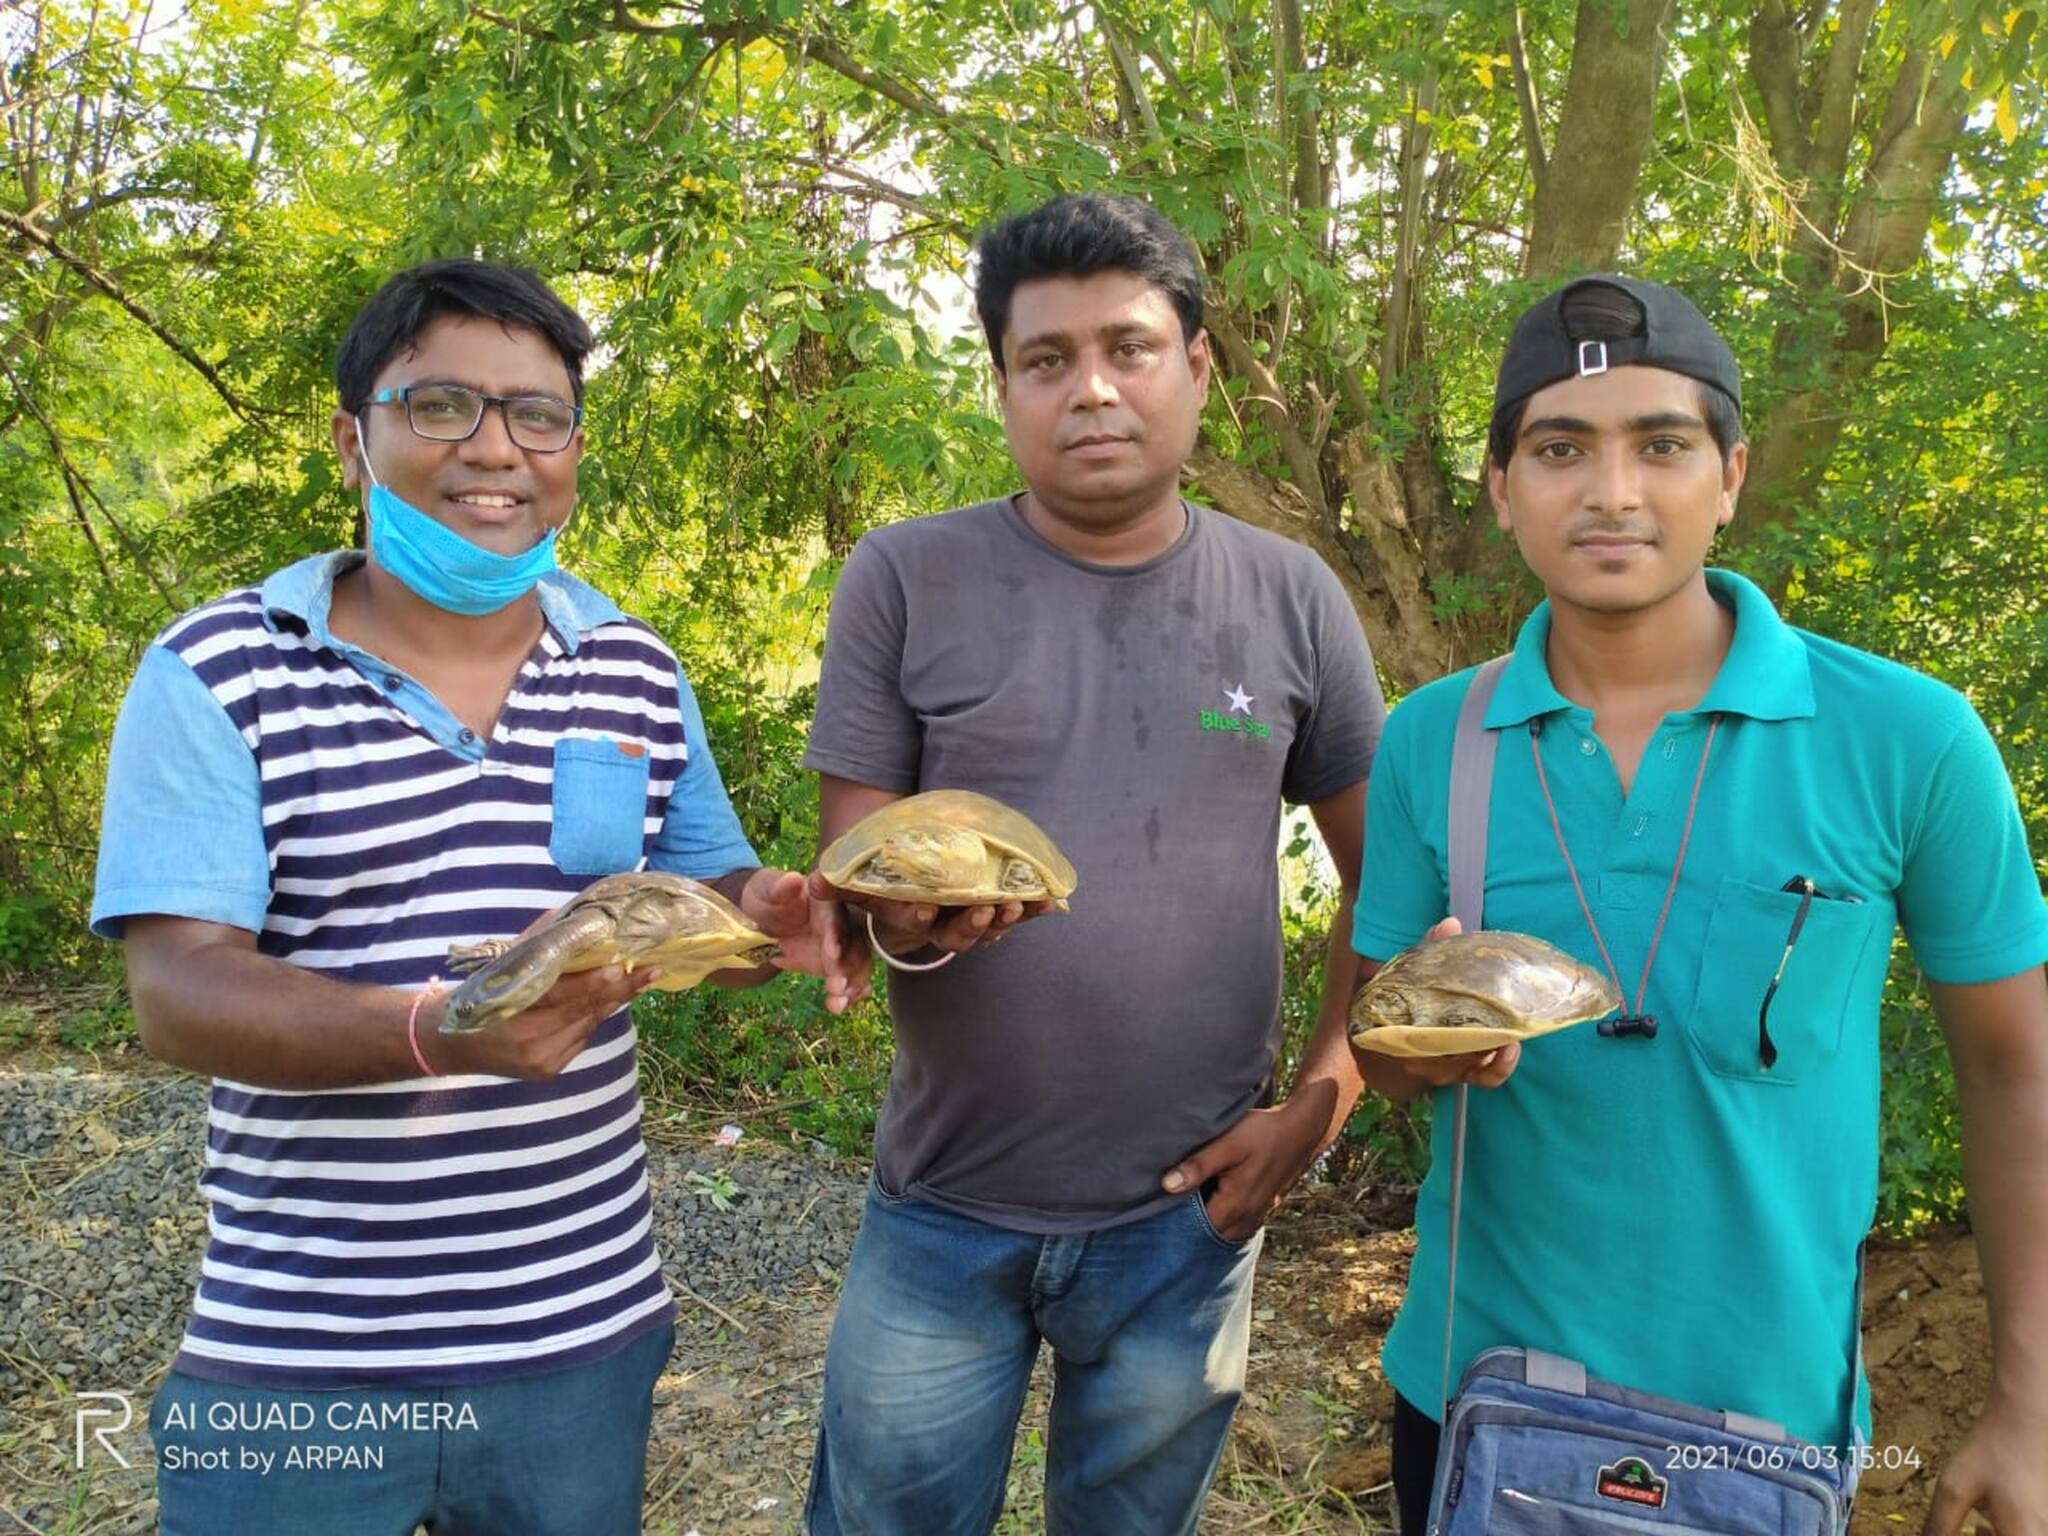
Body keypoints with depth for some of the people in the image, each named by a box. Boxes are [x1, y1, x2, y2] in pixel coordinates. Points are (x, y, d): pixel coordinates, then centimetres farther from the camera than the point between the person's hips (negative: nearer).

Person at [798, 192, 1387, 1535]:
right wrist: (910, 913, -26)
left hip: (1189, 1220, 1)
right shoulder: (907, 580, -6)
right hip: (943, 1215, -1)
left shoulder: (1291, 598, -2)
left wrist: (1323, 1101, -4)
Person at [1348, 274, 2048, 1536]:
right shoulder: (1429, 742, -7)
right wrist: (1434, 1032, -23)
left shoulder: (1908, 739, -12)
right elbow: (1383, 1060, 0)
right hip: (1471, 1384, 2)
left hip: (1769, 1404, -1)